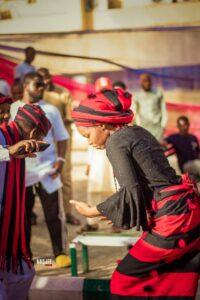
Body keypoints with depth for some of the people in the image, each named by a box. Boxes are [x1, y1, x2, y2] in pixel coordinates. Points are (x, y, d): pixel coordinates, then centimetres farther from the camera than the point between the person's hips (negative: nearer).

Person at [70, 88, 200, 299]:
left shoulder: (115, 141, -8)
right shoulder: (137, 131, 17)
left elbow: (130, 191, -16)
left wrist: (93, 211, -4)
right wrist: (113, 211, 21)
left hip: (172, 218, -9)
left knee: (124, 282, 0)